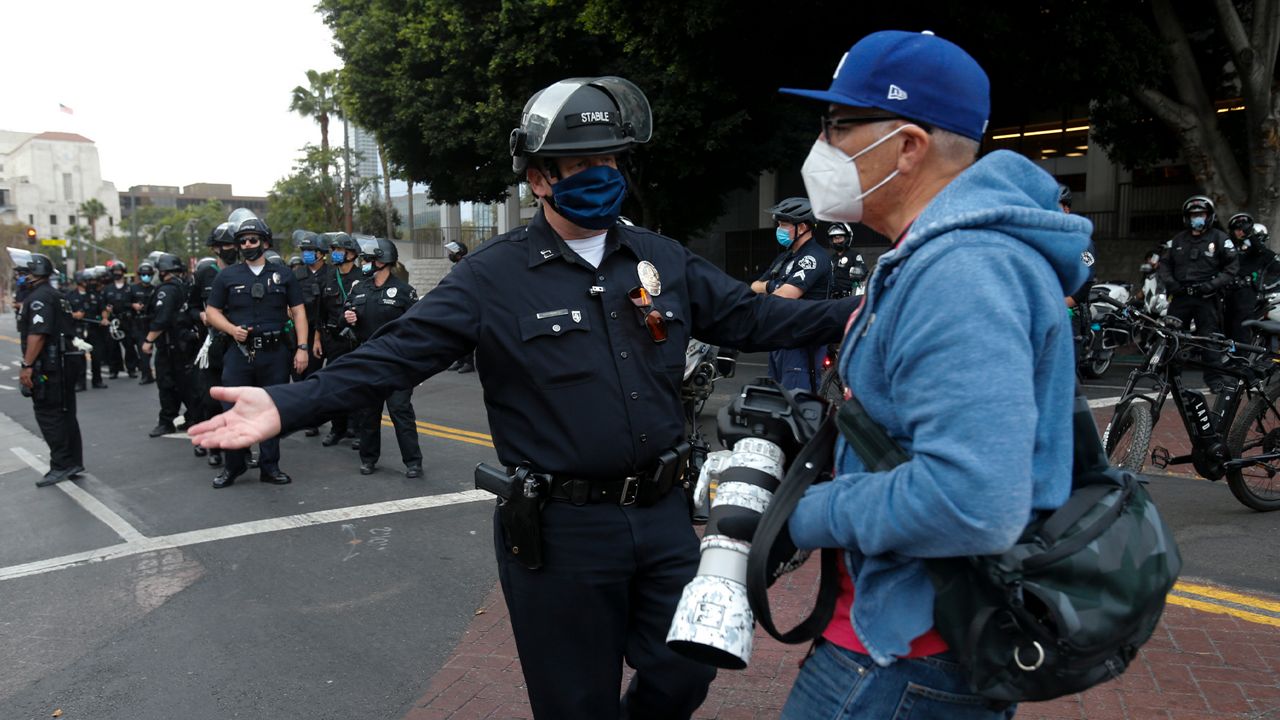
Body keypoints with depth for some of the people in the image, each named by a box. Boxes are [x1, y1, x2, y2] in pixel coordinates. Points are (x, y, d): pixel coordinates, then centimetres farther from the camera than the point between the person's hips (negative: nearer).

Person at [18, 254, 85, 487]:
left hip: (46, 367, -10)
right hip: (62, 363, 10)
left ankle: (61, 465, -4)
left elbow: (37, 334, -22)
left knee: (48, 415, -6)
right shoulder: (57, 296, 18)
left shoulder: (39, 297, -13)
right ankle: (73, 463, 16)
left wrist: (27, 365, -22)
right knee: (65, 414, 12)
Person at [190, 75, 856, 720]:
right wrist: (289, 405, -23)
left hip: (662, 516, 4)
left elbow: (751, 317, 9)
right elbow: (397, 353, -13)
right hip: (562, 531, -4)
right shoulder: (494, 276, -8)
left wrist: (850, 315, 4)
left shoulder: (662, 260, 6)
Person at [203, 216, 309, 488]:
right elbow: (212, 311, 9)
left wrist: (302, 348, -3)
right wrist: (232, 329, -10)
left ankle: (269, 466, 16)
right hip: (239, 353, 0)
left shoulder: (283, 274, 8)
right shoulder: (227, 276, 7)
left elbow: (298, 312, 6)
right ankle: (232, 466, 13)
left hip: (275, 353, 0)